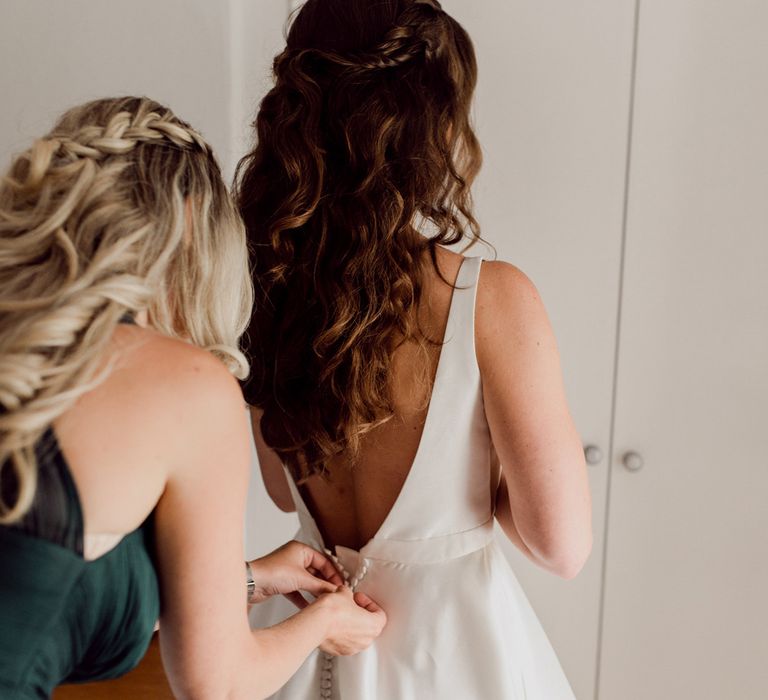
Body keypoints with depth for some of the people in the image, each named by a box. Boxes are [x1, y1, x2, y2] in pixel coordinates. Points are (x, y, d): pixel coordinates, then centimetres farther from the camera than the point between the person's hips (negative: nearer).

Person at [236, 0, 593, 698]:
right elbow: (562, 545, -18)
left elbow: (285, 490, 5)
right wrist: (484, 473, 0)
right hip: (450, 642, -4)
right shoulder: (491, 300, -24)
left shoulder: (269, 282, -8)